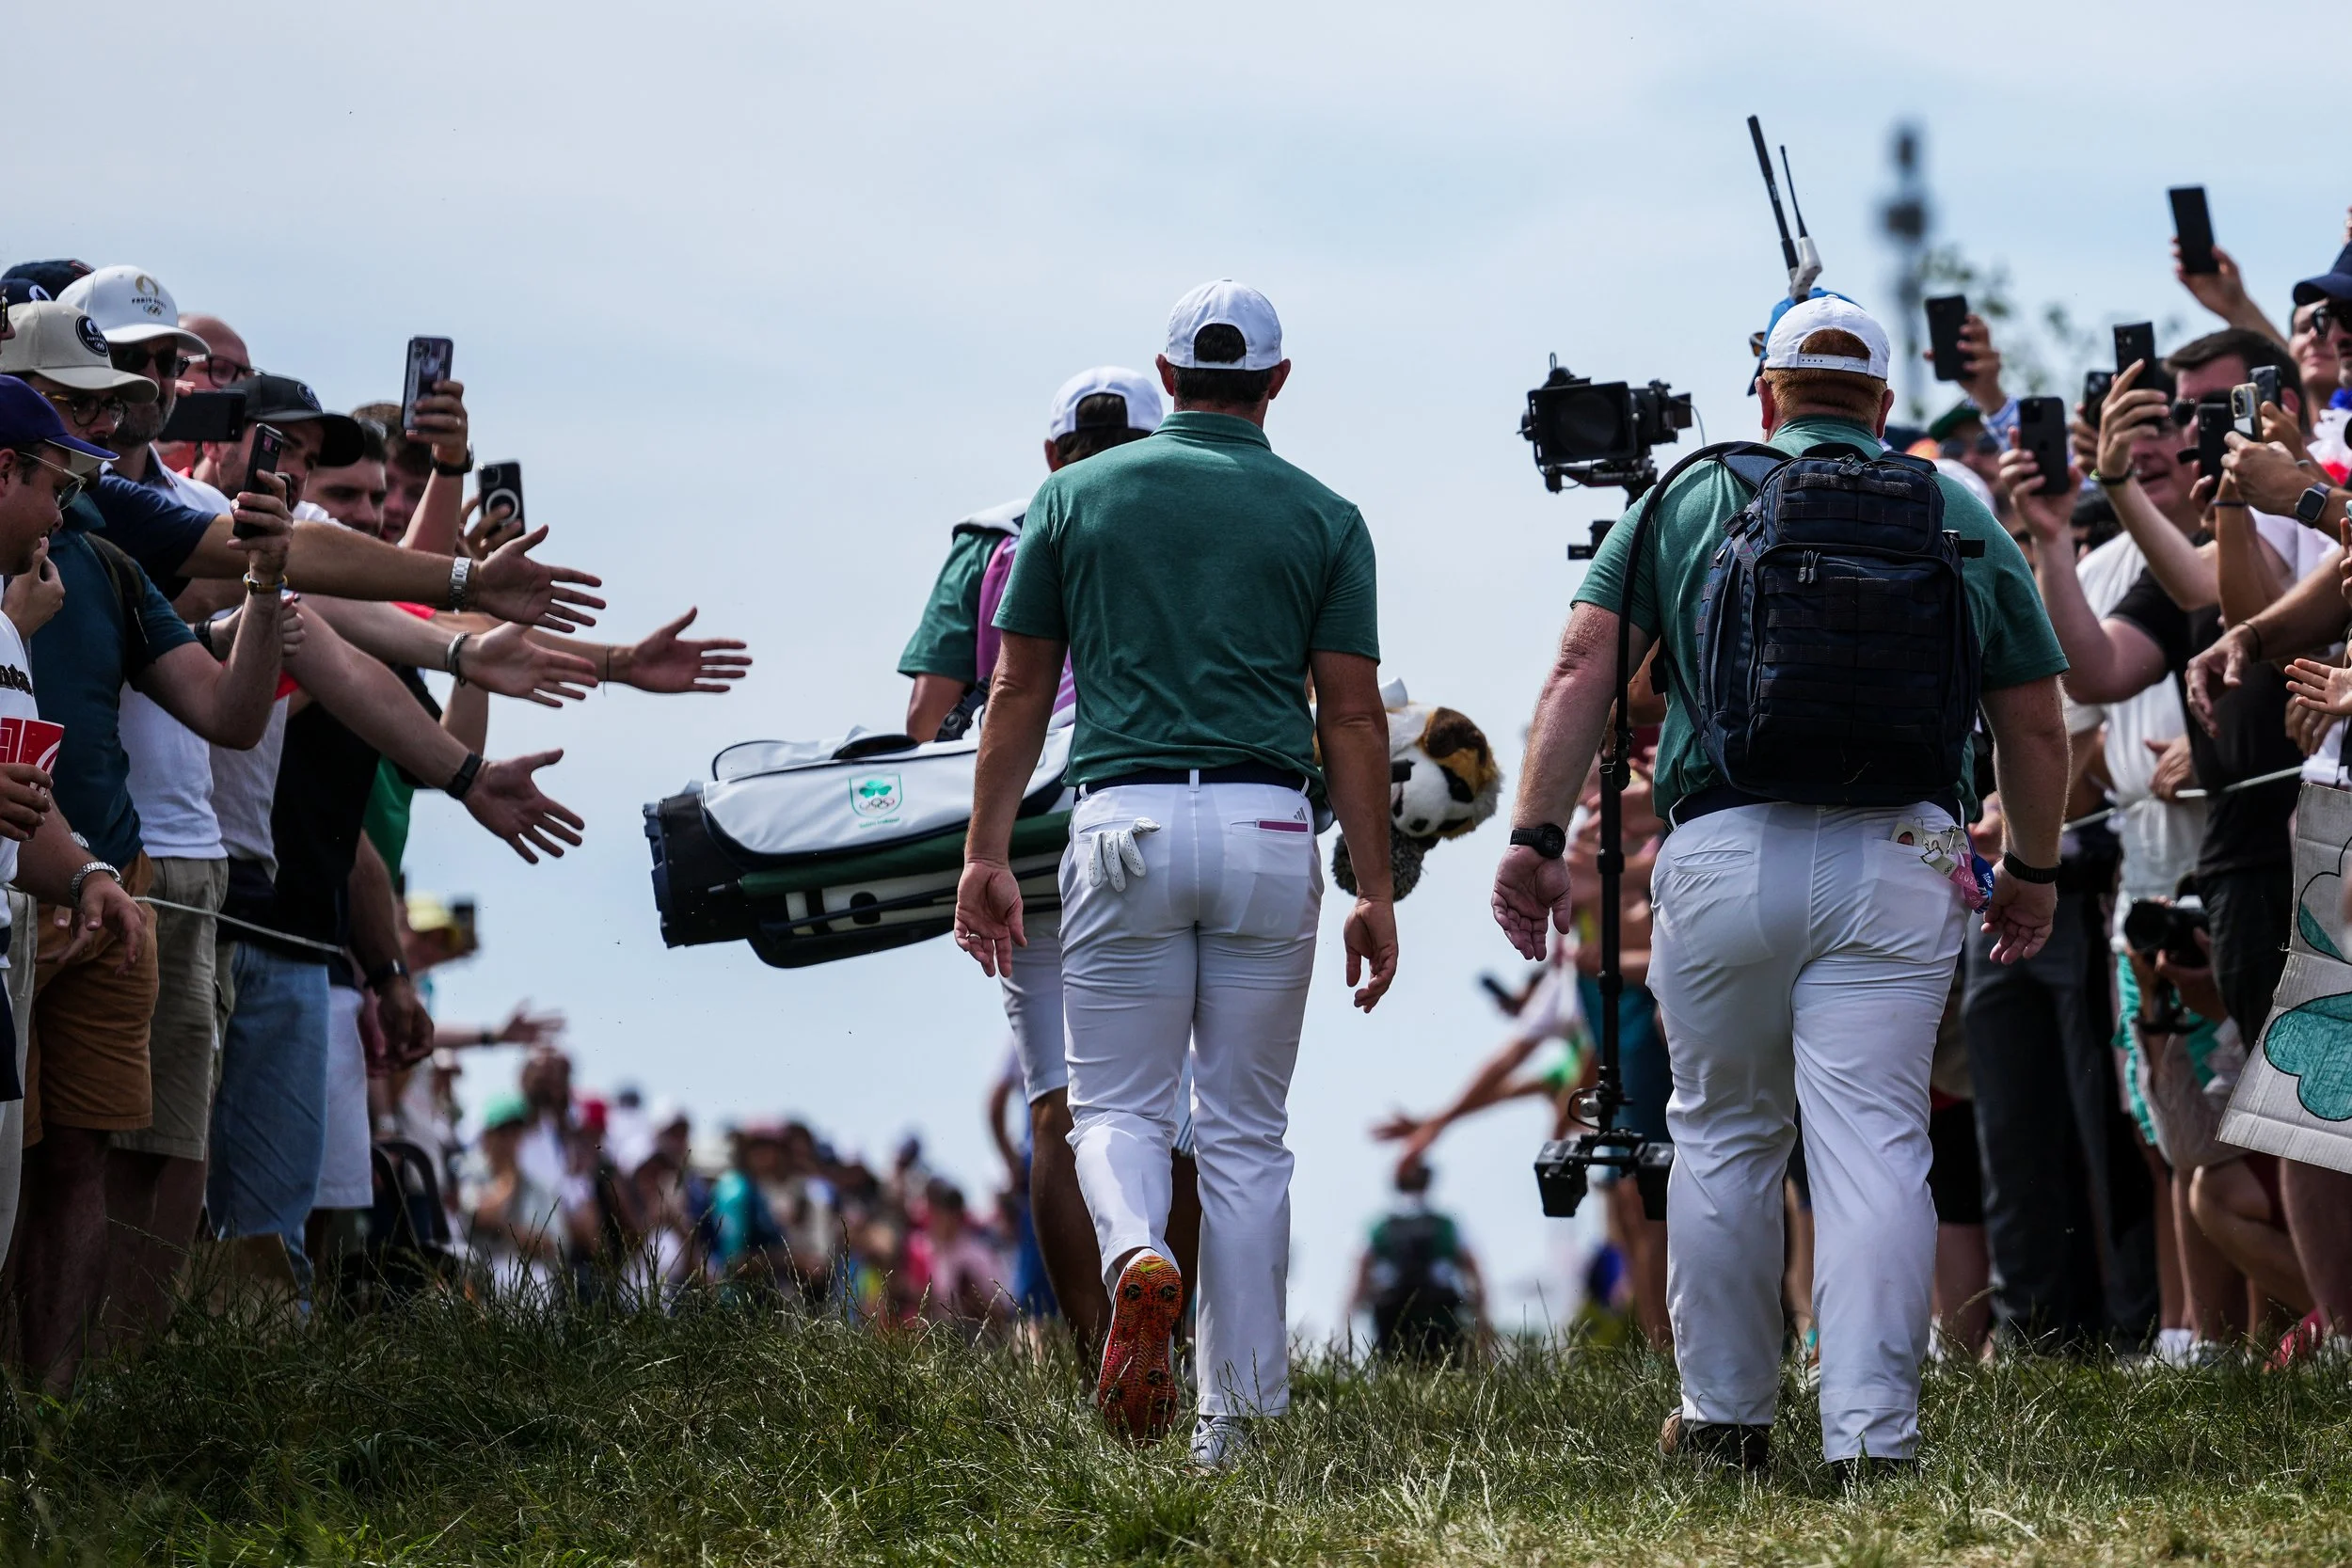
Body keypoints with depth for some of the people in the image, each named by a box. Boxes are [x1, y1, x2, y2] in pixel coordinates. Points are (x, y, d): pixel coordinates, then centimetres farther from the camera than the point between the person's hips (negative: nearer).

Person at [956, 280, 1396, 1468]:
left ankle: (1137, 1257, -26)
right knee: (1245, 1131, 8)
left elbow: (1019, 692, 7)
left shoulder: (1078, 497, 9)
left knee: (1117, 1108, 8)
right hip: (1270, 828, 1)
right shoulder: (1323, 519, 7)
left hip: (1124, 822, 0)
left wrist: (985, 855, 9)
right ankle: (1237, 1409, 7)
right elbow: (1352, 716, 3)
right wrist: (1374, 890, 4)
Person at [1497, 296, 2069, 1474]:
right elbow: (2035, 727, 14)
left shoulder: (1687, 501, 12)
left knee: (1721, 1137, 16)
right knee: (1874, 1145, -2)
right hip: (1898, 858, 0)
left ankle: (1725, 1413, 23)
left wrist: (1535, 837, 0)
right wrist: (2033, 868, 27)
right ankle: (1871, 1435, -9)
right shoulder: (1959, 516, 14)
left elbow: (1583, 672, 2)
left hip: (1724, 853, 0)